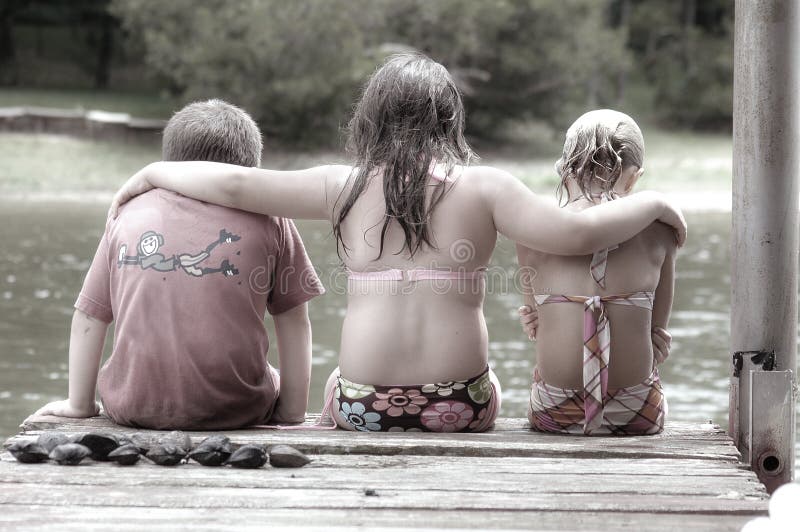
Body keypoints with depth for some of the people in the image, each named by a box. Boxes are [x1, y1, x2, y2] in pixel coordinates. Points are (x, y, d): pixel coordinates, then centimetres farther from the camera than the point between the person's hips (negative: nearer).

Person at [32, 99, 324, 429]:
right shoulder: (268, 218, 5)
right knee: (273, 382, 31)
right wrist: (293, 409, 13)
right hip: (233, 409, -2)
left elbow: (88, 318, 12)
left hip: (134, 406, 2)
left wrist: (79, 404, 20)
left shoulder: (128, 215, 11)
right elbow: (294, 323, 6)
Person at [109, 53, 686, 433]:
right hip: (460, 406, -1)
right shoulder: (484, 187, -5)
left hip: (363, 405, 1)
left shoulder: (346, 187, -2)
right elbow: (575, 234, -11)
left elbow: (236, 185, -1)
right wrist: (650, 203, 5)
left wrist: (153, 173, 14)